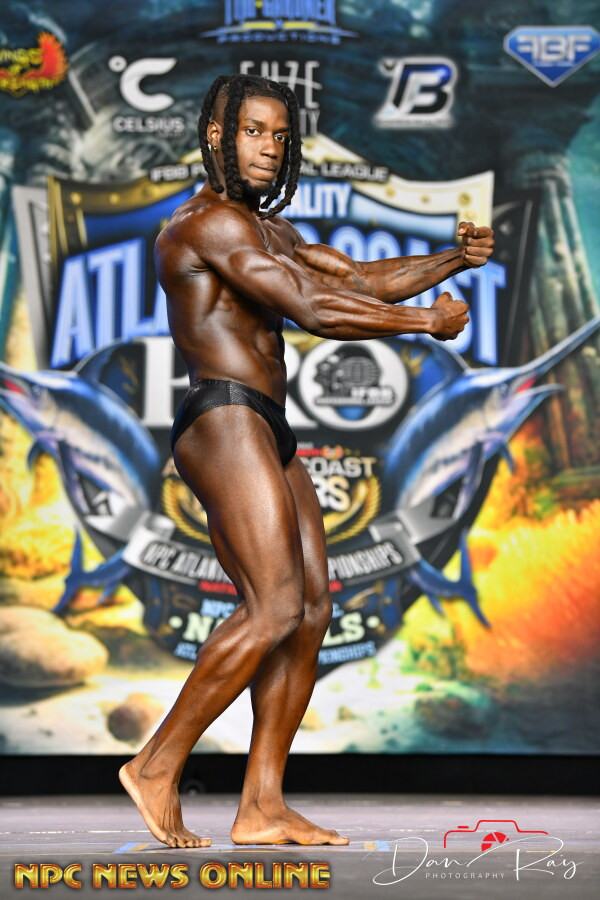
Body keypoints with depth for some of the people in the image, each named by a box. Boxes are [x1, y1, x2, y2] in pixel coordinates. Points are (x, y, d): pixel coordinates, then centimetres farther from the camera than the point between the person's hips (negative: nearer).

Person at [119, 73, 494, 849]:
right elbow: (315, 310, -15)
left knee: (311, 610, 2)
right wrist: (427, 322, -7)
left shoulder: (263, 228, 25)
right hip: (224, 421, -10)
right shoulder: (212, 221, -8)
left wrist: (452, 260, 8)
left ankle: (262, 806, 0)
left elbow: (356, 279, 22)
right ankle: (158, 767, -11)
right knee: (273, 608, -18)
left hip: (264, 435, 10)